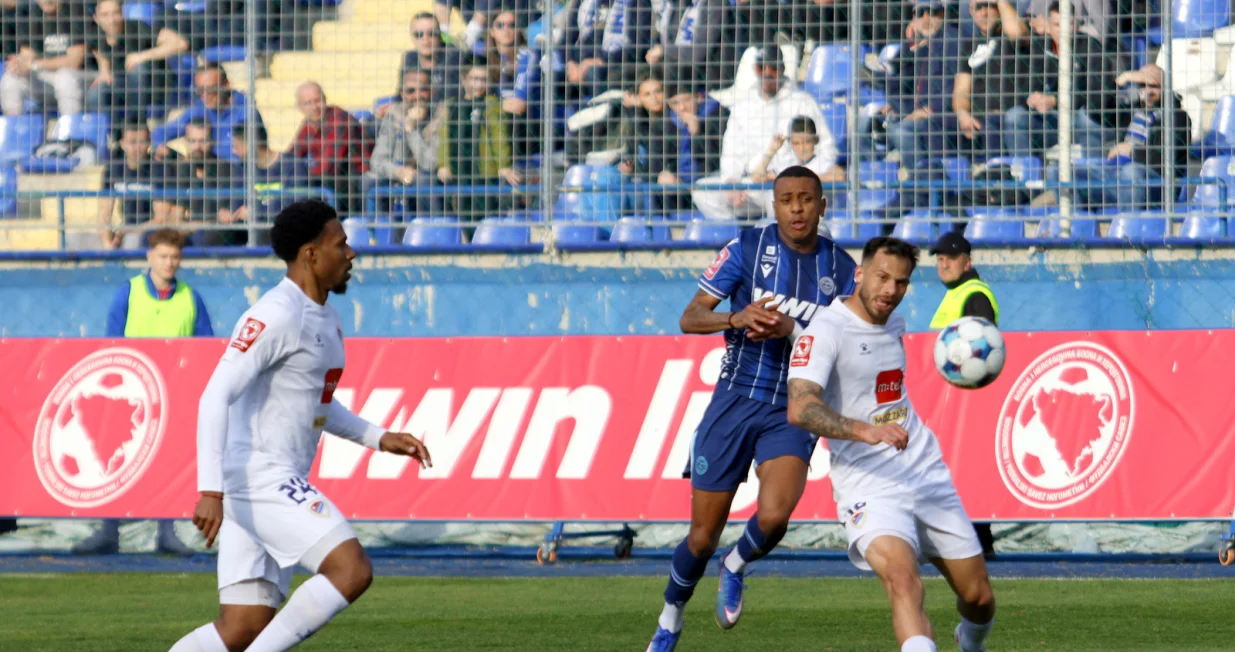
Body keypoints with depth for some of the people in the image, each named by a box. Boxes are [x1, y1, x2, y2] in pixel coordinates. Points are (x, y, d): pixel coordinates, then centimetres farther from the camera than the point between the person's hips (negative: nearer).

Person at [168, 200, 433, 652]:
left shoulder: (324, 317, 17)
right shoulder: (277, 315, -14)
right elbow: (215, 398, -21)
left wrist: (379, 439, 19)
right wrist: (210, 491, -28)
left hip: (282, 484, 10)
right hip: (258, 477, -10)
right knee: (351, 570, -19)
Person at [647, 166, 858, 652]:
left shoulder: (841, 267, 2)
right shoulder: (747, 248, -2)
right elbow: (691, 318, -5)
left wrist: (791, 329, -21)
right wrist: (736, 318, -26)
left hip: (793, 413, 0)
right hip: (736, 399, 0)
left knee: (773, 516, -25)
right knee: (703, 536, 1)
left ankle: (735, 569, 9)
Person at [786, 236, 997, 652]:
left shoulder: (893, 322, 10)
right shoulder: (825, 330, -14)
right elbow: (800, 408, -28)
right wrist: (865, 430, -42)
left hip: (928, 475, 7)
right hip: (869, 487, -7)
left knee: (980, 599, 10)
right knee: (903, 579, -32)